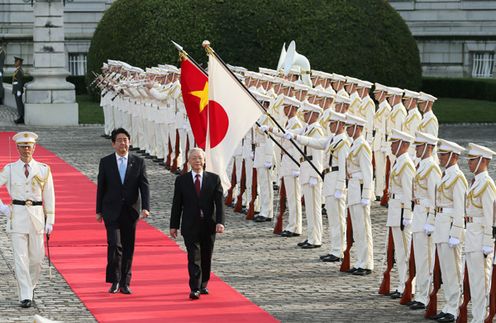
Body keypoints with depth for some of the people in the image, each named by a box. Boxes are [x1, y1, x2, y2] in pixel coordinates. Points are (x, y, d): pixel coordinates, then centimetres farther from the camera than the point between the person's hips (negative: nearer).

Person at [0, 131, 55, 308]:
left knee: (36, 256, 6)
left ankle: (30, 285, 33)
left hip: (37, 215, 1)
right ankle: (25, 296, -4)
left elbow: (49, 196, 5)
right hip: (17, 216, -1)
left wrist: (50, 220, 2)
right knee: (20, 258, -6)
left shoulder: (43, 169, 4)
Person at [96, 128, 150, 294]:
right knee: (114, 245, -13)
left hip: (130, 211, 2)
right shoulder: (105, 162, 2)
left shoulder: (138, 162, 3)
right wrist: (99, 211, 4)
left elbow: (144, 186, -3)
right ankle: (114, 281, 0)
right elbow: (101, 187, 5)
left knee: (128, 248, 5)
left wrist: (146, 208, -16)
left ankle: (124, 283, 15)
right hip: (111, 211, -1)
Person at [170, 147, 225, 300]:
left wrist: (220, 222, -15)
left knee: (206, 257, 12)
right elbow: (177, 204, 4)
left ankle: (203, 285, 29)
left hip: (209, 226, 2)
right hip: (190, 226, -2)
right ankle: (195, 289, -13)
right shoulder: (181, 180, 2)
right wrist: (174, 225, 1)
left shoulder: (214, 179, 3)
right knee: (194, 257, -10)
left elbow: (220, 202, -4)